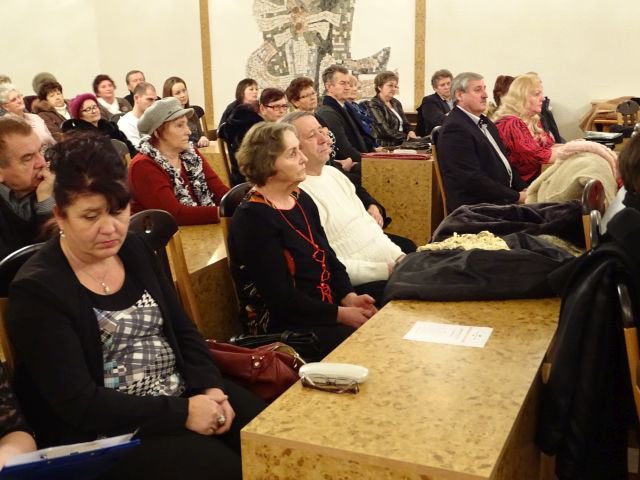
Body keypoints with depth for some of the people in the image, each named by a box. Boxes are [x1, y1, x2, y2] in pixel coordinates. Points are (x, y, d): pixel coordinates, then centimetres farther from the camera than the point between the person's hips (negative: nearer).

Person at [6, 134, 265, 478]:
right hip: (104, 431, -6)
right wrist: (182, 413, -21)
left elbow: (183, 330, 9)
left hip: (186, 394, 6)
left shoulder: (136, 250, 6)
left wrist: (211, 388, -10)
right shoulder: (37, 289, -14)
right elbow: (77, 403, -19)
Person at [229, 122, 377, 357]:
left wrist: (349, 297, -6)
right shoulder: (252, 219, -16)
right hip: (282, 326, -8)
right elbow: (280, 297, -20)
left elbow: (327, 256, 13)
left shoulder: (301, 199, 10)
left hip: (325, 311, 8)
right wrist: (340, 314, -19)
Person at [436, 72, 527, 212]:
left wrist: (523, 189, 2)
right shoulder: (455, 128, -15)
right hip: (477, 206, -9)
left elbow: (504, 160, 19)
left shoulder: (484, 122, 15)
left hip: (501, 197, 9)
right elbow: (473, 180, -20)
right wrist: (516, 197, -14)